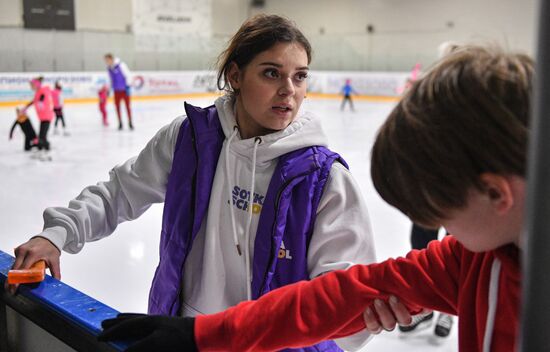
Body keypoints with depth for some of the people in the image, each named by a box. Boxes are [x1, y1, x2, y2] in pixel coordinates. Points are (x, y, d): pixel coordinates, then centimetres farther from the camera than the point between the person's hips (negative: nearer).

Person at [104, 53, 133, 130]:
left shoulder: (120, 65, -17)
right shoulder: (109, 68, 3)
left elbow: (127, 75, -13)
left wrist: (128, 86, -13)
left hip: (124, 89, -6)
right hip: (117, 90, 6)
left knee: (127, 106, -3)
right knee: (117, 106, 2)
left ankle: (130, 123, 6)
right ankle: (120, 123, 11)